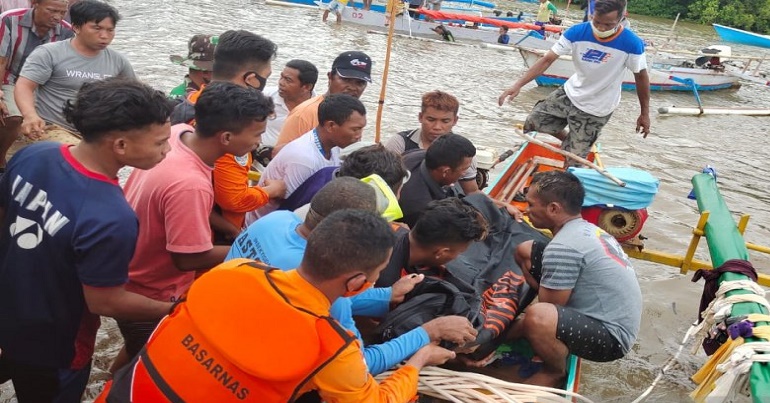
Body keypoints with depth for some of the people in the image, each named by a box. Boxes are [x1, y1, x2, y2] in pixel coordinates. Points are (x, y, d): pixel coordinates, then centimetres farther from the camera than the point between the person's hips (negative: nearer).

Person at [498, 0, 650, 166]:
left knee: (571, 161, -1)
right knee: (532, 123, 10)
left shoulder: (631, 44, -24)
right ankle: (569, 141, 32)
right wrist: (518, 85, -26)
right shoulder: (577, 32, -18)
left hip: (595, 111, -4)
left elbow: (641, 76, -9)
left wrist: (644, 113, -3)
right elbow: (547, 60, -16)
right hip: (569, 94, 4)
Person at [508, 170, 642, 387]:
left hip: (610, 338, -9)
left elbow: (546, 313, -18)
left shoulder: (563, 247, -25)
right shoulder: (586, 229, 5)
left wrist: (512, 330, -2)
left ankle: (555, 371, -5)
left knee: (536, 318, -38)